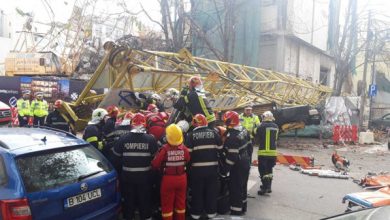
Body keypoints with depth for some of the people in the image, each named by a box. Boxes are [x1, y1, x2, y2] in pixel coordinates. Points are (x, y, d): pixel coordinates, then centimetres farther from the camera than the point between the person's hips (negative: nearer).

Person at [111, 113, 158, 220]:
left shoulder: (123, 138, -10)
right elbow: (156, 157, -3)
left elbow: (116, 155, 2)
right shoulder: (150, 139, -12)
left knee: (129, 199, 18)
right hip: (145, 175, -1)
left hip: (128, 175, 1)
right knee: (145, 199, 15)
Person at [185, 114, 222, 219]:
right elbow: (220, 149, 5)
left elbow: (188, 153, -8)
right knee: (212, 190, 15)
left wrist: (188, 165, 5)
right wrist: (218, 162, 18)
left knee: (197, 191, 12)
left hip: (197, 168, -2)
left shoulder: (191, 135, -7)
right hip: (212, 167, 2)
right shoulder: (214, 132, 0)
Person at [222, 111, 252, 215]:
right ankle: (243, 207, 35)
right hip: (246, 163, 9)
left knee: (235, 188, 1)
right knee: (243, 186, 21)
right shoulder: (244, 130, 3)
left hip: (238, 166, -9)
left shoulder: (232, 136, -25)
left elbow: (232, 156, -25)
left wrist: (225, 169, -16)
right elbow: (250, 146, 11)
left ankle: (236, 211, 8)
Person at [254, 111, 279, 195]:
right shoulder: (276, 127, 1)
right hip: (273, 151, 5)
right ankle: (268, 186, 26)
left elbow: (257, 139, -5)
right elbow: (275, 138, 9)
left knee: (263, 170, 2)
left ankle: (265, 187, -3)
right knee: (269, 169, 18)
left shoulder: (261, 126, -12)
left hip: (263, 152, -5)